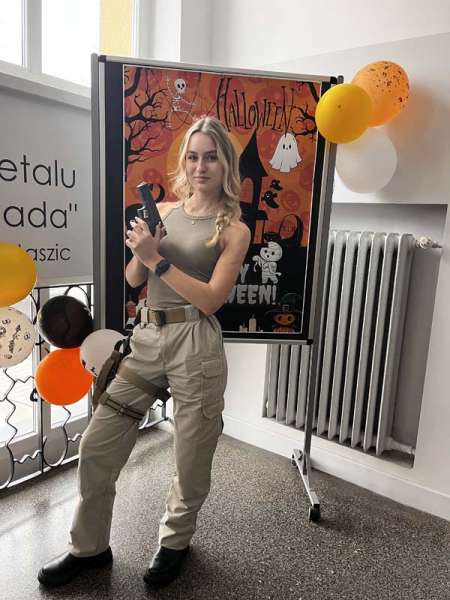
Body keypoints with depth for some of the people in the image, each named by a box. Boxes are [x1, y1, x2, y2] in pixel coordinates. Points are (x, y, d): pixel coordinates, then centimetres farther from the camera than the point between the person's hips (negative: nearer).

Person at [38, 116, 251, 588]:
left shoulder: (233, 230, -1)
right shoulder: (162, 210, 10)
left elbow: (211, 299, -11)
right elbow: (132, 279, 11)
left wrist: (157, 259, -12)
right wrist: (142, 250, -9)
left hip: (195, 344, -4)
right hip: (146, 337, 4)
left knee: (191, 459, 8)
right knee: (97, 446, 7)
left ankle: (175, 541, 37)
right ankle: (89, 547, 30)